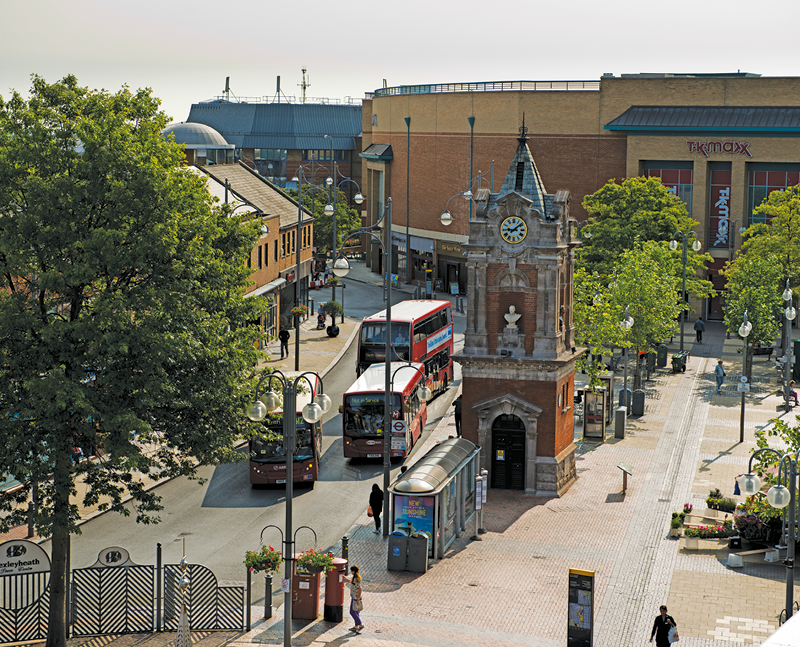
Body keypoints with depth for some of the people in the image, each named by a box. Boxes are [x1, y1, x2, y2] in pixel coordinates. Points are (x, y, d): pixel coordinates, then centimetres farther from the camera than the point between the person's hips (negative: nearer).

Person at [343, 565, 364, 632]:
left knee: (352, 612, -2)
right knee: (355, 612, 15)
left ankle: (360, 625, 1)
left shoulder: (356, 579, -24)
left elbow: (360, 589, -26)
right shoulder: (354, 577, 6)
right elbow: (351, 581, 27)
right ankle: (356, 626, 22)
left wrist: (358, 599, -23)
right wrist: (344, 577, 26)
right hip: (354, 596, 10)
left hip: (355, 597, -10)